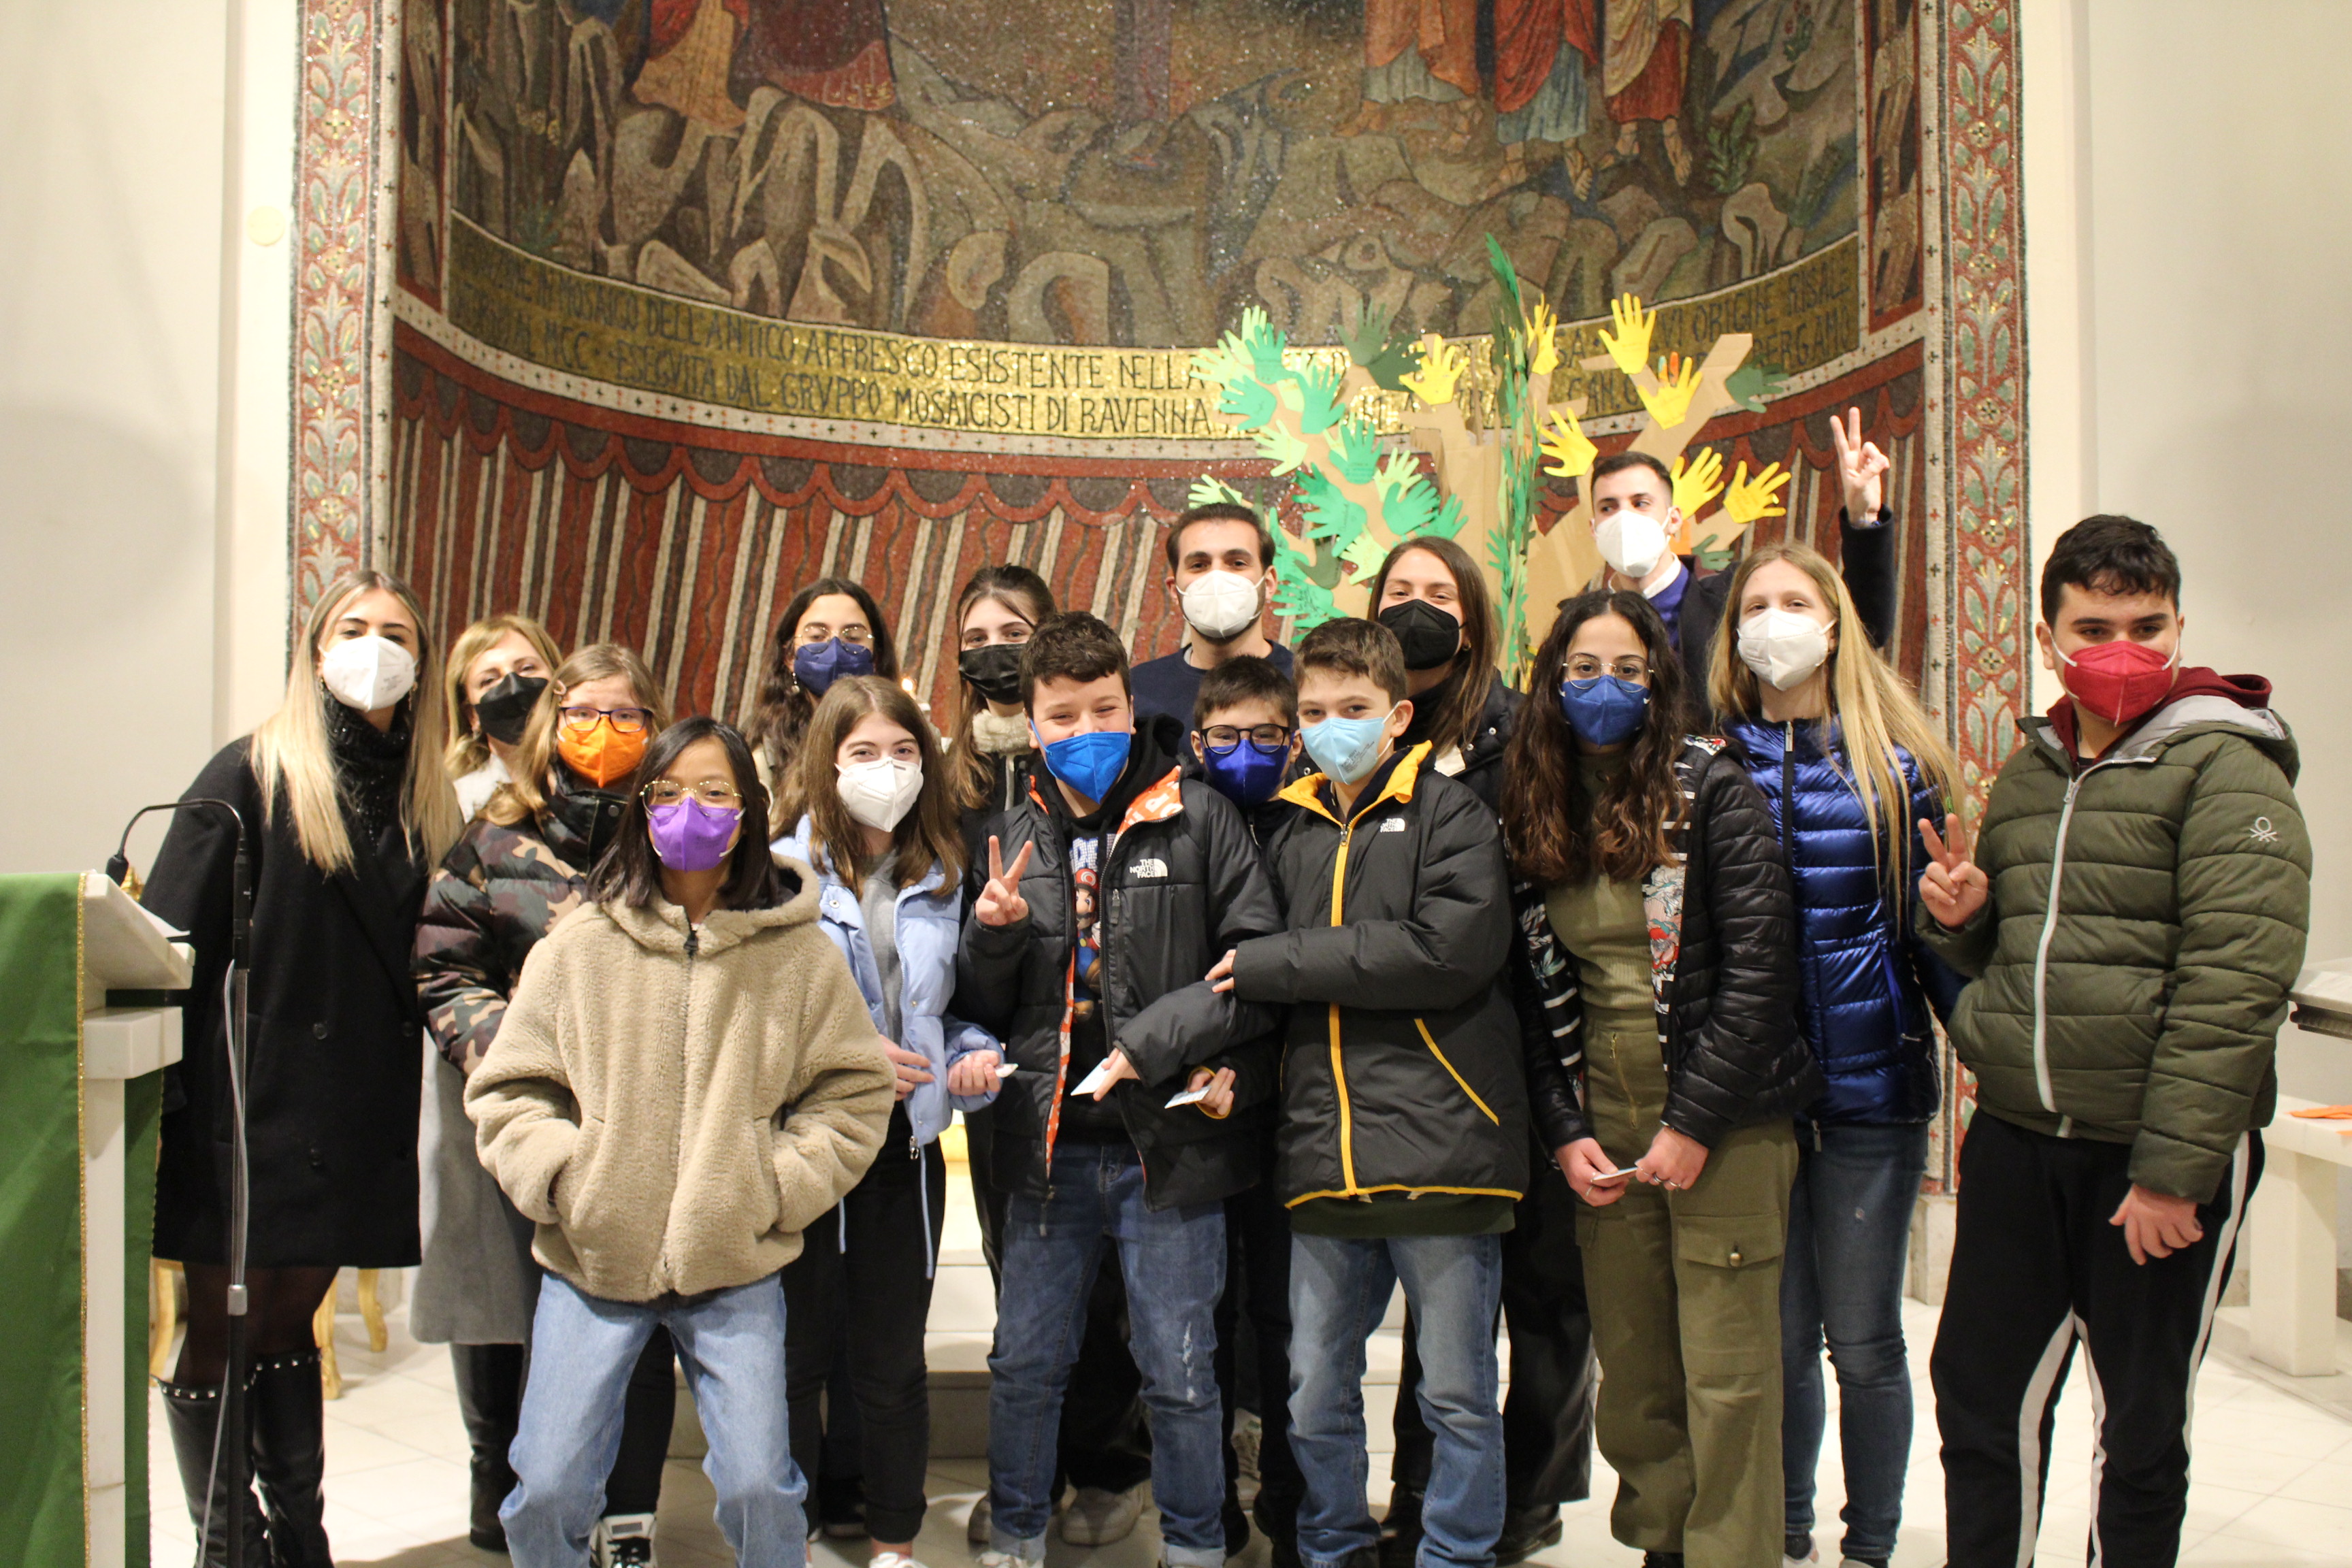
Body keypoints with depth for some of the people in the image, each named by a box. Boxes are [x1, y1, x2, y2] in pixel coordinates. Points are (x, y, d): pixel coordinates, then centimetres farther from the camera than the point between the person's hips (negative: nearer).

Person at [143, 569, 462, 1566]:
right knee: (222, 1333, 6)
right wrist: (159, 1098, -14)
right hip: (249, 1100, -4)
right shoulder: (253, 775, -5)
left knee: (291, 1319, 16)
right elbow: (168, 939, -8)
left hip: (357, 1110, 4)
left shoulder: (425, 798, 9)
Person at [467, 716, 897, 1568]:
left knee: (759, 1486, -3)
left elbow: (852, 1094, 4)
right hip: (591, 1264, 1)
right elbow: (509, 1091, 6)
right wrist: (564, 1181, -8)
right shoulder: (578, 946, 2)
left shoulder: (799, 953, 0)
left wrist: (774, 1188, -6)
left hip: (735, 1271, -1)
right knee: (547, 1489, 3)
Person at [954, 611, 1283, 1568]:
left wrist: (1151, 1041, -14)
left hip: (1169, 1141, -3)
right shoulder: (1008, 839, 8)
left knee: (1180, 1374, 9)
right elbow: (981, 1008, 12)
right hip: (1050, 1146, 3)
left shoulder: (1197, 819, -3)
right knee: (1024, 1364, 13)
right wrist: (991, 935, -8)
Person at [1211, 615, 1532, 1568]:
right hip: (1323, 1157, 5)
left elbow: (1450, 950, -16)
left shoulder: (1451, 814, 0)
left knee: (1458, 1398, 6)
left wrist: (1276, 963, -12)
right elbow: (1256, 981, 21)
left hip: (1438, 1141, -5)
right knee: (1316, 1400, 13)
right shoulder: (1294, 832, 17)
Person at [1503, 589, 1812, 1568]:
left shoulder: (1711, 790, -5)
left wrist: (1694, 1123, -13)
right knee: (1632, 1374, 10)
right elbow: (1534, 992, 9)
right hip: (1601, 1131, 4)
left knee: (1727, 1377, 0)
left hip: (1723, 1126, -4)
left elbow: (1758, 965, -10)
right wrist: (1564, 1130, -1)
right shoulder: (1532, 815, 8)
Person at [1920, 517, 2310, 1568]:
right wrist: (1961, 917, -1)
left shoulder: (2224, 767, -9)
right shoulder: (2028, 772, 11)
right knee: (1979, 1395, 14)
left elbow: (2234, 985, -17)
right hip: (2014, 1138, 6)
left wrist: (2172, 1169, -20)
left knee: (2140, 1424, 11)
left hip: (2159, 1161, -6)